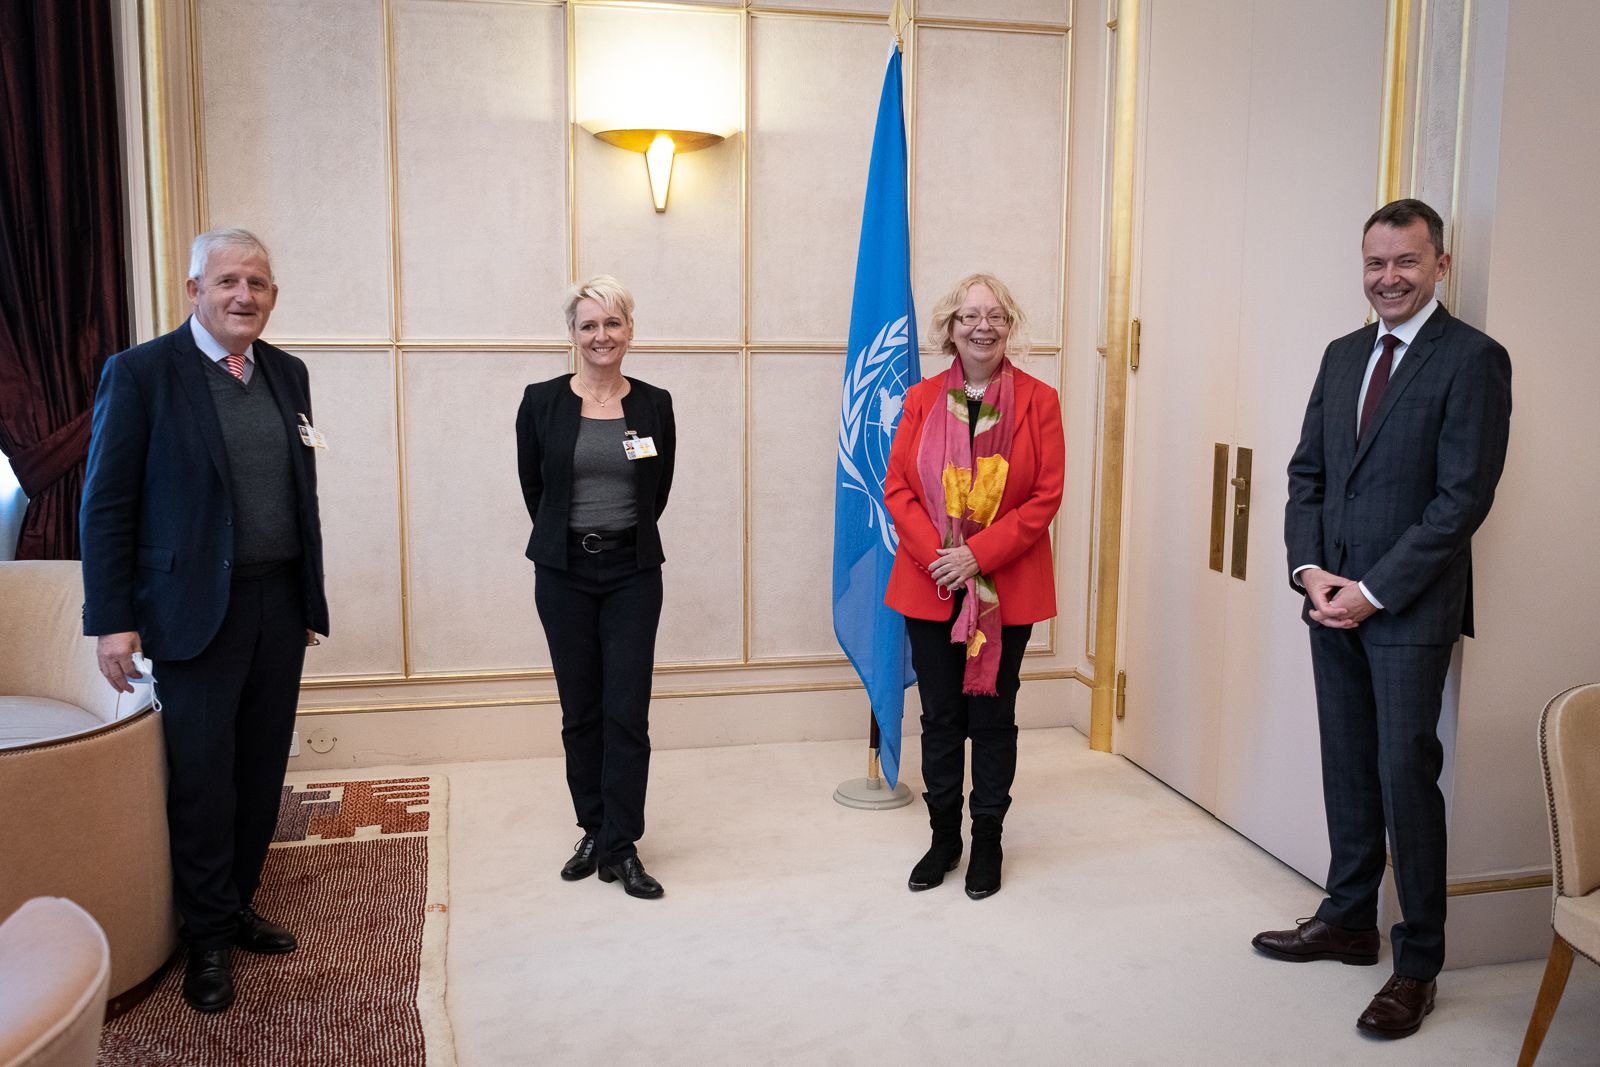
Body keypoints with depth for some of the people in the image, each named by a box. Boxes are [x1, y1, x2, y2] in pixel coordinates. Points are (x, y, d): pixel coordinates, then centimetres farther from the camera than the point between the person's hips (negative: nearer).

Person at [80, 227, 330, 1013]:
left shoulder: (288, 374, 9)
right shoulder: (142, 372, -7)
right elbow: (105, 505, -7)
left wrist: (311, 600, 13)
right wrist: (111, 620, -11)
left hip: (281, 604, 5)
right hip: (196, 610, -5)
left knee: (262, 770, 12)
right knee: (202, 777, 4)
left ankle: (235, 906, 30)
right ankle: (208, 938, 20)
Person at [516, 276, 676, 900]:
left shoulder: (654, 404, 1)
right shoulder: (542, 402, -3)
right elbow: (533, 486, 8)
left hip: (633, 572, 0)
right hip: (564, 573, 0)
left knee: (627, 713, -3)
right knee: (580, 711, 8)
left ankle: (621, 847, 5)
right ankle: (594, 831, 24)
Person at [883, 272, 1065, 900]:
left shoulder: (1037, 401, -1)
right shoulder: (922, 399, 5)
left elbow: (1046, 496, -7)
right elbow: (897, 488, 1)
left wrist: (978, 554, -15)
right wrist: (936, 556, -13)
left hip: (1006, 590, -2)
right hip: (930, 586, 2)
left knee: (992, 717, 8)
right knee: (940, 717, 11)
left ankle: (987, 841, 24)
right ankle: (944, 837, 26)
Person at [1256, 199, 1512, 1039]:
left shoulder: (1473, 359, -8)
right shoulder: (1342, 355, 13)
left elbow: (1462, 496, -14)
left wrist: (1374, 591, -15)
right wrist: (1309, 568, -3)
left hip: (1410, 608, -6)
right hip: (1332, 598, 6)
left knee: (1406, 778, -1)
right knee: (1347, 771, 14)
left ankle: (1417, 965, 13)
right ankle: (1348, 920, 29)